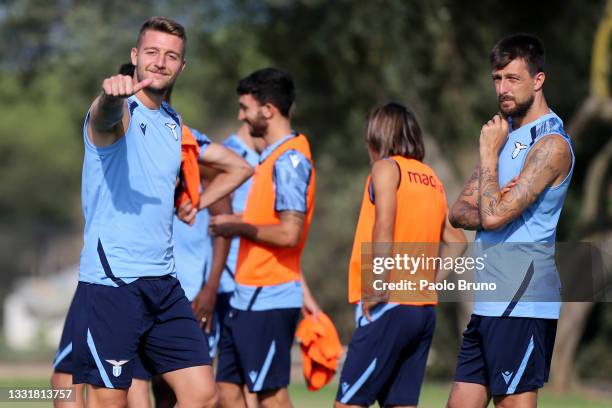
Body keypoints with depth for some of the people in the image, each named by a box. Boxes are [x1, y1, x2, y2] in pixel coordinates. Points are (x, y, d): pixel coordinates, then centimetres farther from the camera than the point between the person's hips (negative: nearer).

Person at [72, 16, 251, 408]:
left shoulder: (174, 124, 14)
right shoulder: (121, 112, -7)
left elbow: (239, 167, 29)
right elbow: (105, 116, -35)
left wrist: (196, 204, 16)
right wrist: (112, 94, -57)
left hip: (163, 284, 7)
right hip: (110, 283, -7)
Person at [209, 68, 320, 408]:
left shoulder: (290, 161, -15)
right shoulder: (271, 158, 16)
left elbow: (289, 234, -22)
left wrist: (238, 226, -11)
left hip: (268, 301, -10)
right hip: (247, 299, 10)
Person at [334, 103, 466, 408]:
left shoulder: (387, 168, -3)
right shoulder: (431, 178, 19)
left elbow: (384, 227, -19)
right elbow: (457, 241, 19)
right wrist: (430, 279, 15)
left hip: (390, 306, -8)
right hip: (424, 308, 8)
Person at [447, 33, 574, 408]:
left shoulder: (550, 144, -12)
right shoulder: (506, 132, 17)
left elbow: (493, 216, -20)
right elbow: (459, 212, 14)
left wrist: (489, 153, -8)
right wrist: (496, 210, -7)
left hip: (522, 300, -9)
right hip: (488, 302, 9)